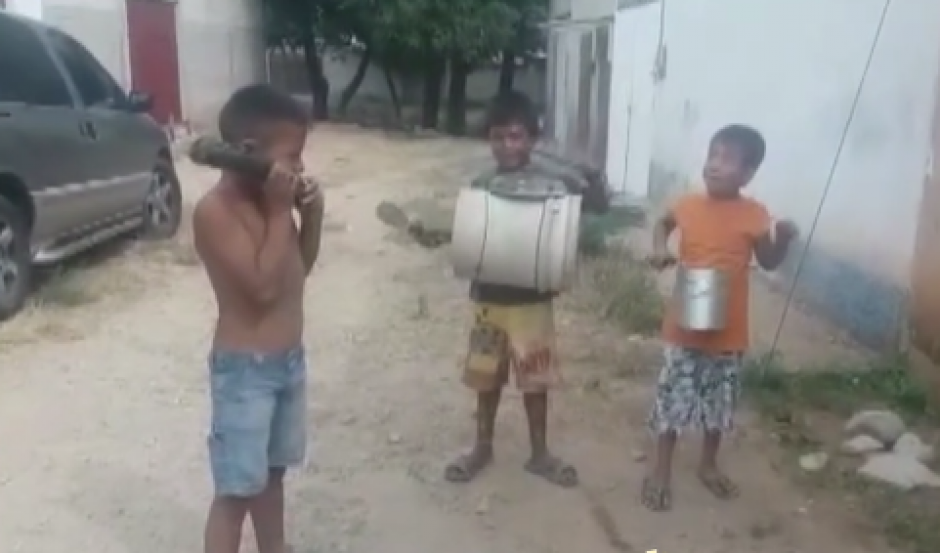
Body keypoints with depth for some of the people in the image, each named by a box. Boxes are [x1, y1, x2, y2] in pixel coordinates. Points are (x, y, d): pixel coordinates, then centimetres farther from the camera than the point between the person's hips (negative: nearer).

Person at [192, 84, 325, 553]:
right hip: (245, 370, -8)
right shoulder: (216, 210, -21)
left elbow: (300, 268, 13)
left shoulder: (270, 198, 3)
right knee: (237, 489, 2)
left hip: (289, 360, 8)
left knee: (272, 472, 23)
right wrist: (281, 210, -22)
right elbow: (264, 285, -26)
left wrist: (312, 214, -3)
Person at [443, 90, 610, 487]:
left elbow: (599, 205, -4)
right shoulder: (481, 185, -1)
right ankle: (482, 447, 33)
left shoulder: (553, 181, -7)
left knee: (535, 379, 10)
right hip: (489, 297, 2)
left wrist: (594, 176, -23)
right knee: (487, 376, 15)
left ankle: (539, 454, 28)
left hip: (533, 298, -2)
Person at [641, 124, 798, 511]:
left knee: (720, 401, 16)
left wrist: (784, 239, -17)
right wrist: (660, 248, -3)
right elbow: (663, 222, 15)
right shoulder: (689, 205, -7)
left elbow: (769, 263, 2)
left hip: (728, 330, 0)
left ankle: (708, 464, 38)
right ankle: (661, 471, 23)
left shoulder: (754, 215, -9)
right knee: (673, 397, 7)